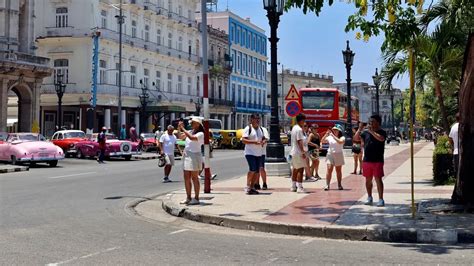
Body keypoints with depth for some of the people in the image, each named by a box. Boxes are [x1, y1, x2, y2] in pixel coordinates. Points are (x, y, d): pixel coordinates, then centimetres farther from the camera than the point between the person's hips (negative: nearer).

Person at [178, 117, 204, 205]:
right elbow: (181, 137, 11)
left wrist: (183, 129, -24)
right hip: (186, 156, 7)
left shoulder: (200, 134, -10)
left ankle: (196, 198, 4)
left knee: (194, 178, -2)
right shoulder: (190, 132, 13)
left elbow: (192, 138, -28)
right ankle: (188, 198, 15)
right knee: (186, 178, 8)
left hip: (194, 156, -7)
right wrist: (179, 129, -3)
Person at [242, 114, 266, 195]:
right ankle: (247, 186, -9)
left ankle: (252, 187, 14)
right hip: (250, 152, -7)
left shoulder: (260, 129, 16)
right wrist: (254, 142, -22)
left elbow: (264, 138, 23)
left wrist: (264, 141, -2)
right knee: (252, 169, -19)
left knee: (257, 171, 5)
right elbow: (243, 140, -13)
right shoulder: (248, 128, -6)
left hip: (258, 153, 7)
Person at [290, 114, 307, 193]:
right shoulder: (299, 129, -16)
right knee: (300, 169, -8)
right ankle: (299, 187, -9)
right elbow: (299, 142, -21)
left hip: (294, 152, 10)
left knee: (295, 170, 15)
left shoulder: (294, 128, 14)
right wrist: (303, 152, -20)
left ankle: (293, 186, 20)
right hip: (299, 152, -10)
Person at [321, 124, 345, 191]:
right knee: (329, 169, -9)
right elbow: (322, 141, 0)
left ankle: (339, 185, 17)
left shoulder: (342, 138, -3)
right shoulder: (329, 137, 6)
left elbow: (340, 142, -25)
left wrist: (333, 135, -23)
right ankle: (327, 185, -9)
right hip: (330, 154, 2)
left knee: (338, 170, 7)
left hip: (338, 155, -1)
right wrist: (326, 134, -10)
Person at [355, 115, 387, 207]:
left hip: (377, 160, -4)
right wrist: (360, 128, -5)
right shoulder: (366, 132, 8)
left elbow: (381, 138, -25)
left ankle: (381, 199, -2)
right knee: (368, 179, 13)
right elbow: (356, 137, 7)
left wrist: (372, 131, -23)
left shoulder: (382, 132, -4)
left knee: (378, 179, -6)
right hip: (367, 160, 5)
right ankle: (369, 197, 27)